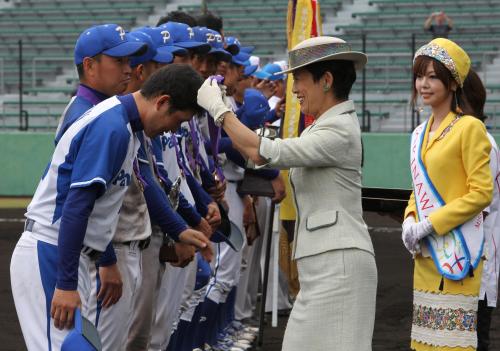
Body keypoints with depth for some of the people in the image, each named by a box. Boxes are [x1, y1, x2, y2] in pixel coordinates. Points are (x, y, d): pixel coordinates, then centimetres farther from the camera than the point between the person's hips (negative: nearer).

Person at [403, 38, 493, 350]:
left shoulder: (469, 128, -9)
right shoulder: (420, 134, 15)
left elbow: (482, 193, -14)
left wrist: (429, 224, -15)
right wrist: (410, 222, 2)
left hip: (457, 253, -7)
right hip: (426, 254, 8)